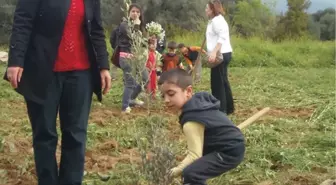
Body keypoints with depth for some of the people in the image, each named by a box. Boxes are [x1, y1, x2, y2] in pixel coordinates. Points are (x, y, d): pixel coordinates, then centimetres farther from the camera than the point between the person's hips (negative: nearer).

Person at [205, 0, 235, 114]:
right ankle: (228, 108, 24)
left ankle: (220, 110, -4)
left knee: (218, 83, -8)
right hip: (221, 54, 11)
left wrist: (214, 52, -33)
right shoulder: (215, 20, 21)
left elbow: (222, 37, -25)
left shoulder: (216, 20, -13)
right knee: (222, 82, 16)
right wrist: (213, 53, 23)